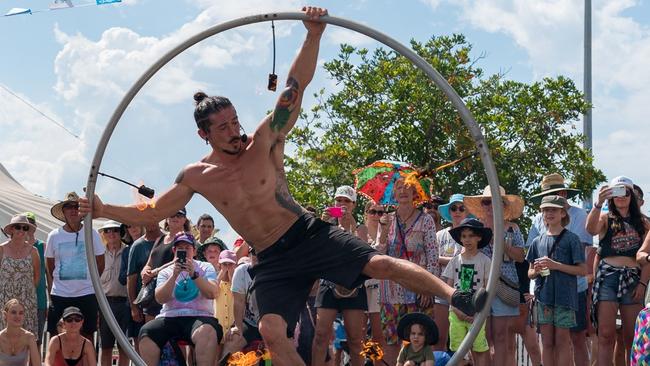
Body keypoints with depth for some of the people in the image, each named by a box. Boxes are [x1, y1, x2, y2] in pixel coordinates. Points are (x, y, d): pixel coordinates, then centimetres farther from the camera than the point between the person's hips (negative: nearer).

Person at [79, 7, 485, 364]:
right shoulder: (196, 177, 1)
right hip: (273, 261, 2)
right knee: (272, 331, -14)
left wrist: (313, 37, -24)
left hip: (310, 234, -2)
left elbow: (295, 87, -13)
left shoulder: (264, 143, -6)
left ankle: (458, 296, -16)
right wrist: (103, 210, 0)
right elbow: (152, 213, 10)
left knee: (379, 263, -17)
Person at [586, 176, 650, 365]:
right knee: (606, 334, -7)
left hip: (632, 279, 2)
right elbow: (591, 229, -18)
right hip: (607, 277, -2)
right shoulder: (605, 218, 6)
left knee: (632, 336, 5)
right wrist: (598, 204, -31)